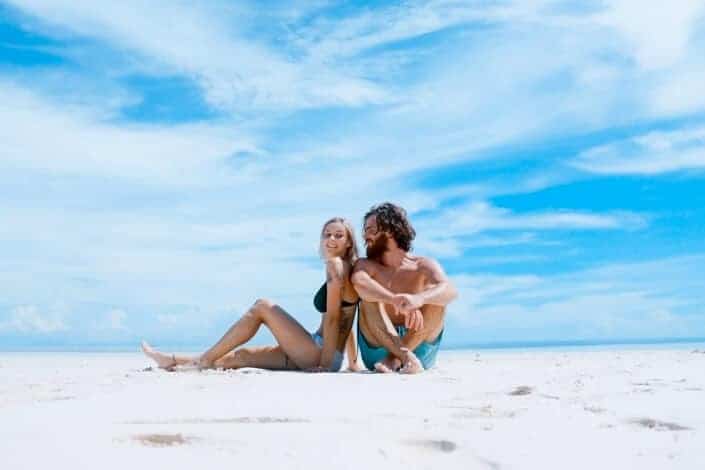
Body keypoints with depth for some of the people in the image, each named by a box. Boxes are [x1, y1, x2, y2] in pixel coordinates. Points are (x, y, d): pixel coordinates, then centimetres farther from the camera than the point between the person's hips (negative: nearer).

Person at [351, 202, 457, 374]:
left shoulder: (423, 265, 0)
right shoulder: (365, 265, 3)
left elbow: (449, 291, -23)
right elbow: (359, 282, -23)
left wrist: (418, 299, -45)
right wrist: (396, 301, -42)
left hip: (419, 348, 0)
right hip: (378, 349, 1)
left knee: (435, 297, -21)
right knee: (369, 297, -22)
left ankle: (395, 359, -28)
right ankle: (406, 358, -37)